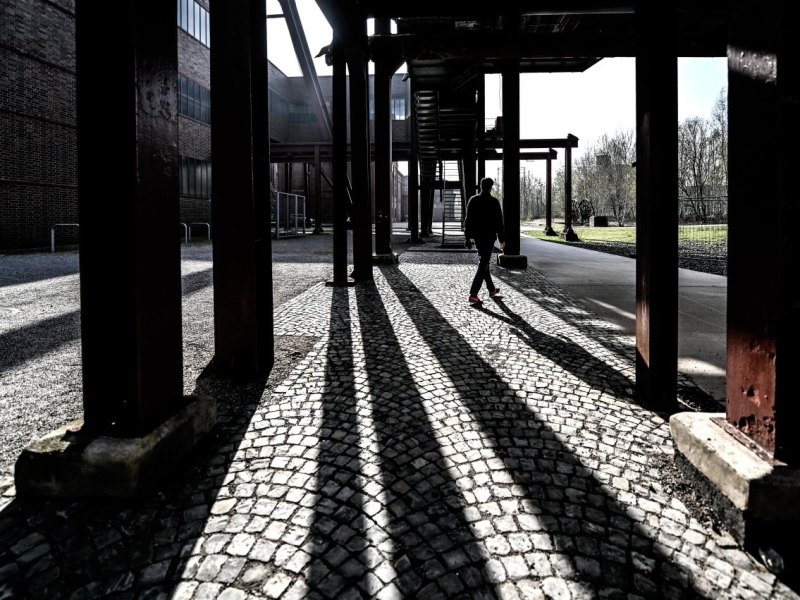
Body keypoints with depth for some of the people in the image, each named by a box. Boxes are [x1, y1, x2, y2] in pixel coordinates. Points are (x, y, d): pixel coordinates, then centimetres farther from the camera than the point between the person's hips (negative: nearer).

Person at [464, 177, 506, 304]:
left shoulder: (472, 200, 3)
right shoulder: (494, 202, -10)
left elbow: (468, 220, 4)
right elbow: (499, 222, -9)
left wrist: (467, 237, 9)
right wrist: (502, 239, -1)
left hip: (477, 236, 6)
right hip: (489, 237, -6)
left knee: (484, 262, 19)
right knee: (483, 265, -5)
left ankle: (491, 289, 33)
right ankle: (473, 294, -13)